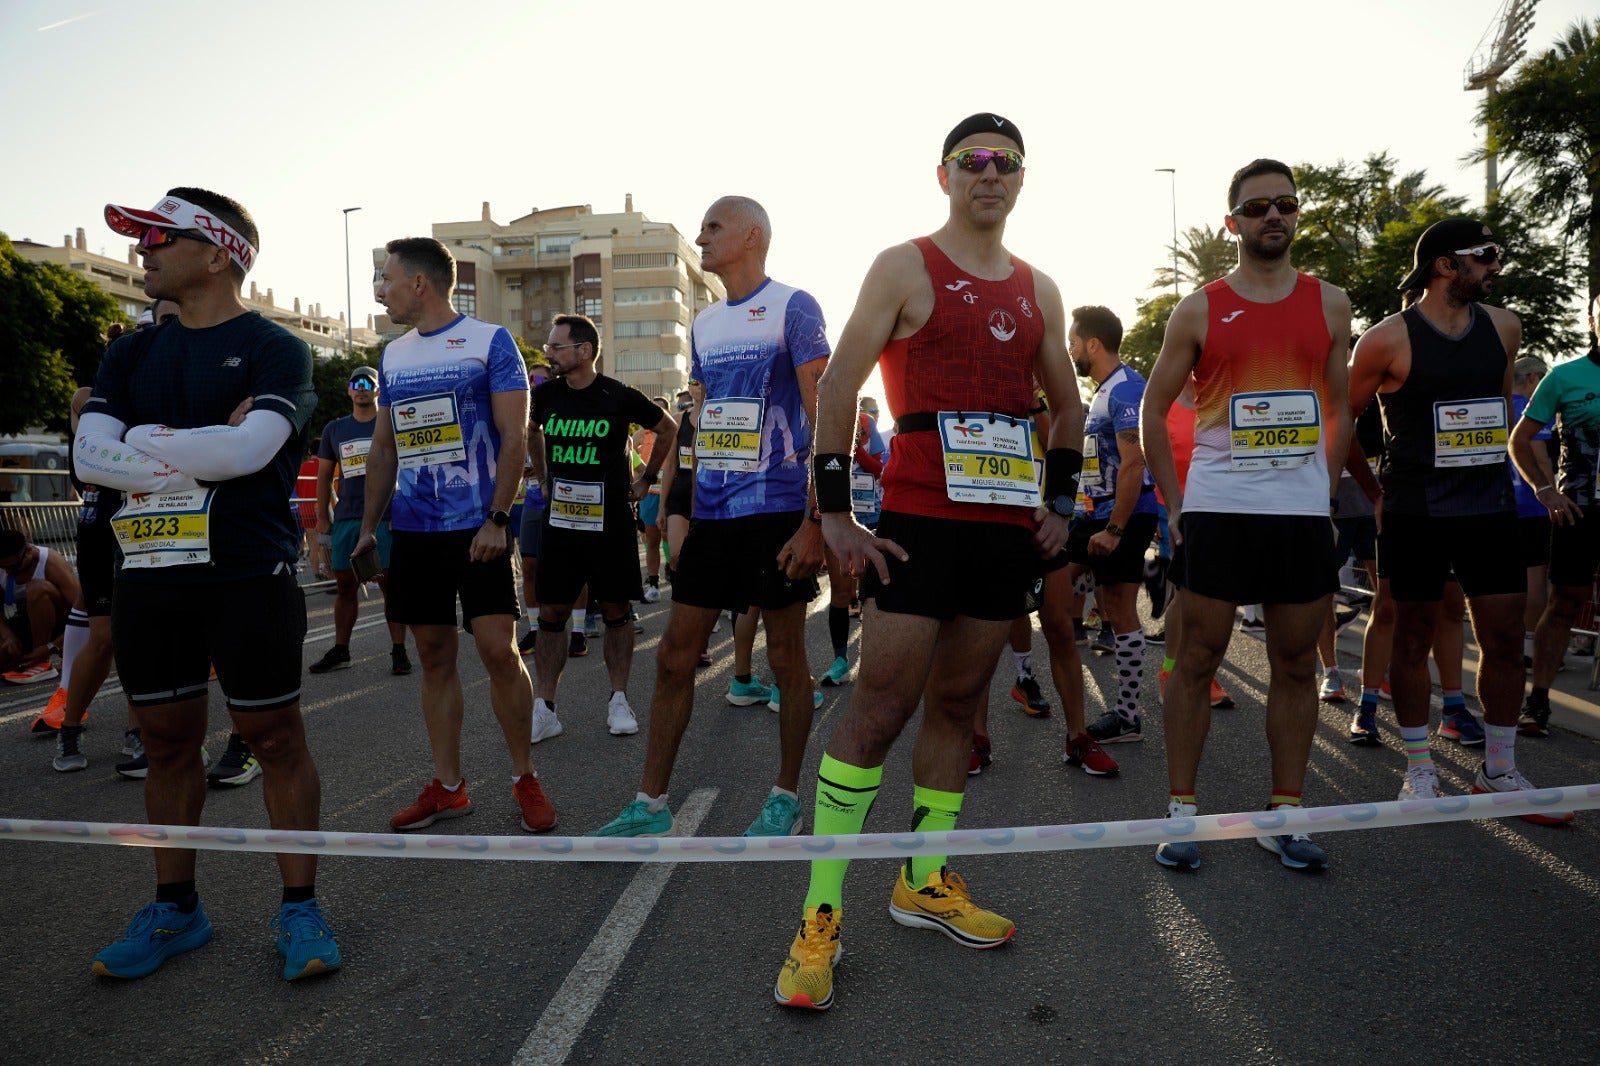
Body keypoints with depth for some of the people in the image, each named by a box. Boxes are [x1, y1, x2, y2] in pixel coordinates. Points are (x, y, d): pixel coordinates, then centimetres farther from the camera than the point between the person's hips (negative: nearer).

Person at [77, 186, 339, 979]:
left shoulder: (273, 350, -2)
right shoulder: (131, 356, 15)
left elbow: (250, 448, -19)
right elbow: (90, 457, 0)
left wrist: (146, 440, -6)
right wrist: (205, 452, -11)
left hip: (248, 577, -6)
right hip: (148, 577, 6)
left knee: (274, 737, 1)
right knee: (166, 741, 12)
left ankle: (299, 907, 12)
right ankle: (174, 908, 27)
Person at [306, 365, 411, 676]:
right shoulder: (334, 429, 14)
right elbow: (324, 476, 17)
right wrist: (322, 517, 11)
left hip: (385, 517, -4)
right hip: (346, 518, 4)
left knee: (390, 582, -3)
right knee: (345, 584, 8)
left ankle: (399, 650, 3)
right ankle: (340, 650, 18)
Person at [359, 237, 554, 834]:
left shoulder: (490, 341, -3)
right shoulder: (392, 357, 14)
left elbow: (514, 437, -9)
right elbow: (382, 450, 19)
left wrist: (497, 518, -17)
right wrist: (368, 528, 14)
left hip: (478, 528, -5)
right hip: (413, 531, 6)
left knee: (499, 651, -8)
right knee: (434, 657, 8)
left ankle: (525, 779, 8)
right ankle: (447, 787, 18)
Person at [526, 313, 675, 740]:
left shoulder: (619, 397, -9)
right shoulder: (545, 395, 1)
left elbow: (669, 430, 6)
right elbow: (531, 432, 24)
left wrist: (646, 479, 8)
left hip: (610, 521, -3)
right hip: (559, 521, 3)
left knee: (615, 610, 5)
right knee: (551, 612, 3)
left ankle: (619, 701, 17)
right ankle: (544, 708, 10)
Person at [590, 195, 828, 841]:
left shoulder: (793, 308, -4)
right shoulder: (704, 324, 16)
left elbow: (823, 419, -10)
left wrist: (815, 521, -16)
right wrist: (687, 517, 15)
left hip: (776, 511, -6)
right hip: (712, 514, 7)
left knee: (786, 656, 5)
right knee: (675, 655, 5)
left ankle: (786, 799, 20)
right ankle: (651, 804, 15)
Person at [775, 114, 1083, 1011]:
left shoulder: (1038, 290, 17)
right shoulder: (905, 268, 1)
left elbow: (1068, 406, 25)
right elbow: (838, 387, -6)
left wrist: (1060, 503, 14)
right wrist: (835, 511, -13)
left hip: (1011, 527, 6)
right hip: (920, 520, -5)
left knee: (958, 702, 11)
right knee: (880, 708, -8)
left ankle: (926, 881, 25)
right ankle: (823, 911, 1)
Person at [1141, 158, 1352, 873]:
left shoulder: (1329, 305, 11)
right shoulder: (1199, 310, 3)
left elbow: (1339, 411, 17)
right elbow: (1153, 411, 5)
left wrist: (1326, 492, 7)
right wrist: (1173, 503, -1)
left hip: (1303, 511, 3)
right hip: (1216, 509, -3)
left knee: (1296, 665, 7)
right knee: (1197, 659, 1)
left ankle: (1284, 815, 20)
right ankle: (1180, 812, 11)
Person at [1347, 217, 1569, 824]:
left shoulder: (1504, 328, 9)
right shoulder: (1388, 340, -8)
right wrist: (1375, 491, 4)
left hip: (1489, 508, 5)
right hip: (1415, 516, -5)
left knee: (1505, 639, 6)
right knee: (1414, 637, 4)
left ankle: (1500, 773, 21)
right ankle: (1420, 772, 17)